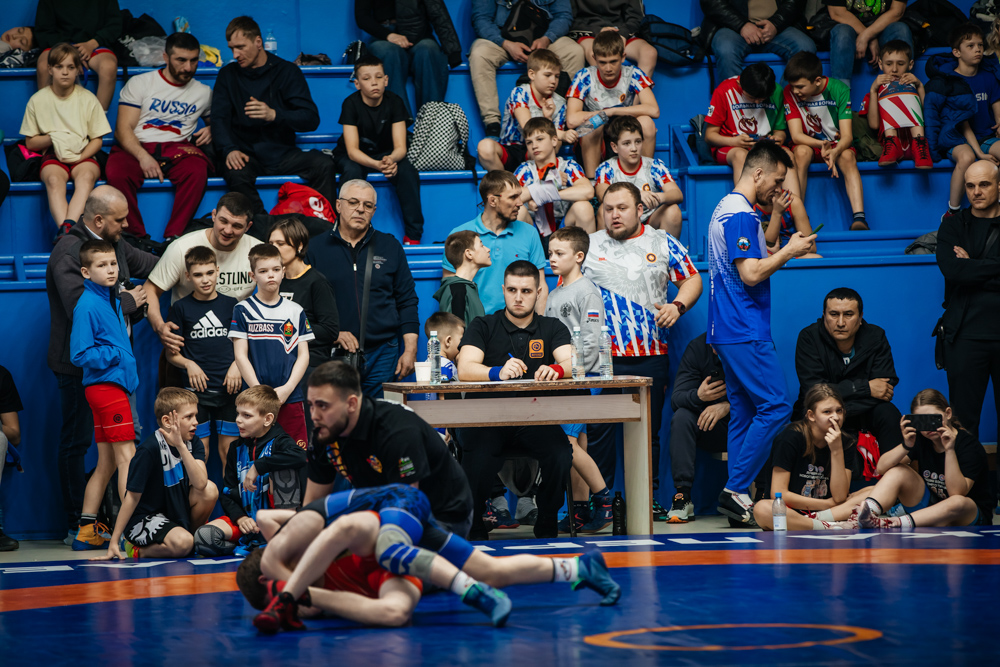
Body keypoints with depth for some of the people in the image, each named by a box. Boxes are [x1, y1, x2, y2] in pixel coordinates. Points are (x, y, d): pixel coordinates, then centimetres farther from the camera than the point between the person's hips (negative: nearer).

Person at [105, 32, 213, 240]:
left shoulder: (203, 92, 18)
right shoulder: (139, 83, 8)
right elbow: (123, 129, 0)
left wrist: (211, 130, 8)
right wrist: (143, 156, -18)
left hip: (177, 149, 1)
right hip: (137, 148, -1)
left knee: (197, 171, -35)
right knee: (117, 174, -36)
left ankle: (173, 237, -35)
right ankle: (137, 237, -29)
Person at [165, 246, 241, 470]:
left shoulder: (231, 305, 8)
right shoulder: (181, 308, 3)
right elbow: (171, 352, 5)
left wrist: (237, 365, -5)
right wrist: (188, 364, -13)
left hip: (228, 387, 1)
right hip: (196, 389, -1)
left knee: (229, 449, 2)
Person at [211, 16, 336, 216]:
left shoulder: (287, 72, 4)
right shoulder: (228, 75, 10)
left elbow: (311, 119, -6)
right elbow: (219, 119, 1)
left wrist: (274, 115, -25)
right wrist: (229, 150, -20)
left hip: (282, 153, 0)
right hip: (247, 155, 0)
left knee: (323, 164, -27)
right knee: (236, 173, -35)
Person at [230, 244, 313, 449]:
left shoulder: (295, 311, 10)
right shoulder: (243, 310, 3)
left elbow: (303, 355, 8)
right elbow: (241, 356, -1)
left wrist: (286, 389, -7)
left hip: (291, 399, 2)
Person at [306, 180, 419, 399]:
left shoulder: (390, 247, 12)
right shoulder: (315, 248, 6)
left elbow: (407, 301, 12)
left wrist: (410, 350, 4)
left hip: (382, 355, 2)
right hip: (333, 356, -2)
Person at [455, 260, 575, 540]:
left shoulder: (553, 328, 15)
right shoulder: (483, 327, 9)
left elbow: (572, 364, -4)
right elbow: (465, 369, -8)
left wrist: (556, 369, -29)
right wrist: (498, 372, -29)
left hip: (535, 420, 1)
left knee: (560, 456, -30)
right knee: (479, 461, -33)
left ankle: (546, 527, -6)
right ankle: (473, 530, -7)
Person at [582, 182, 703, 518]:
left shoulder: (662, 243, 10)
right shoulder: (588, 246, 9)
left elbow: (692, 279, 14)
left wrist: (678, 305, -5)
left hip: (651, 355, 1)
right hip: (601, 356, -1)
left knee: (648, 431, 5)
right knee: (598, 430, -4)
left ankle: (648, 499, 12)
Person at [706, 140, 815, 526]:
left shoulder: (725, 209, 19)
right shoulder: (742, 215, -14)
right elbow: (751, 274, -20)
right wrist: (789, 251, -10)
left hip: (729, 331, 11)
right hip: (745, 332, -11)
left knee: (744, 411, 9)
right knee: (775, 406, -11)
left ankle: (737, 498, 7)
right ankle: (736, 490, -13)